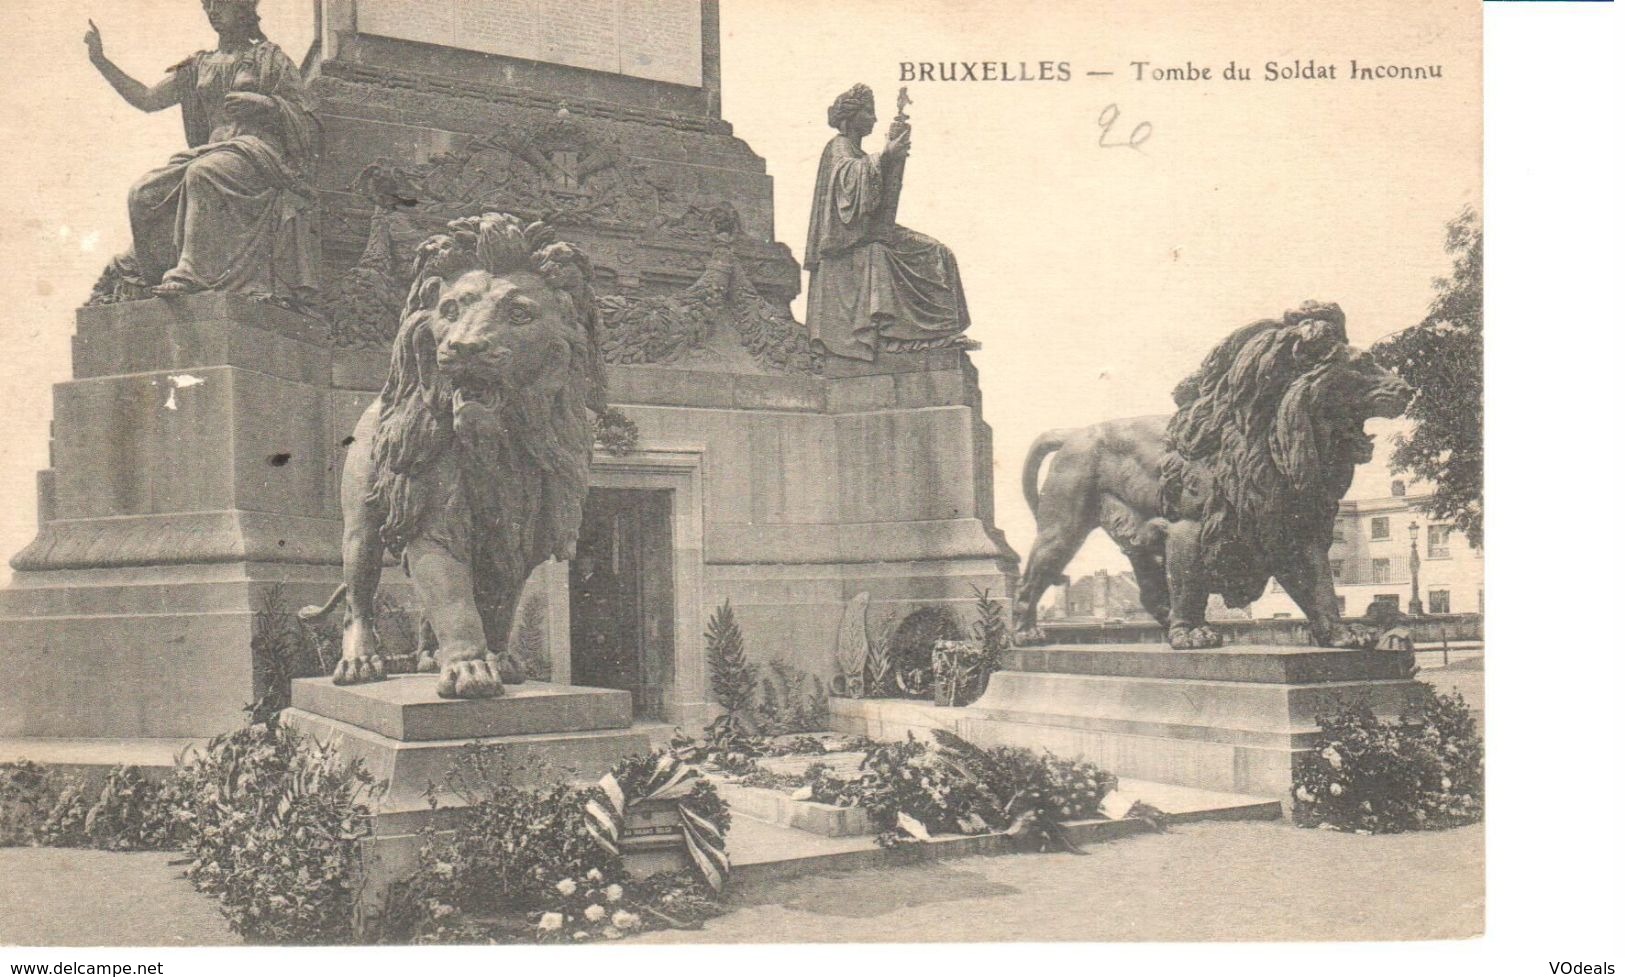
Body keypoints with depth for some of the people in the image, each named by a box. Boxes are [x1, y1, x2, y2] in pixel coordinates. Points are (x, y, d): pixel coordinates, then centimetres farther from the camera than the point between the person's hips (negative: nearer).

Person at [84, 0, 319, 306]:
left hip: (259, 150, -6)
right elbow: (148, 99, 21)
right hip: (214, 150, 6)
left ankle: (191, 274, -43)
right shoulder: (200, 66, 23)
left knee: (202, 173, -37)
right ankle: (146, 279, -11)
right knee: (144, 192, -18)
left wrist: (264, 103, -14)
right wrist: (100, 60, 16)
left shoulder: (270, 58, 9)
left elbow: (307, 119, 3)